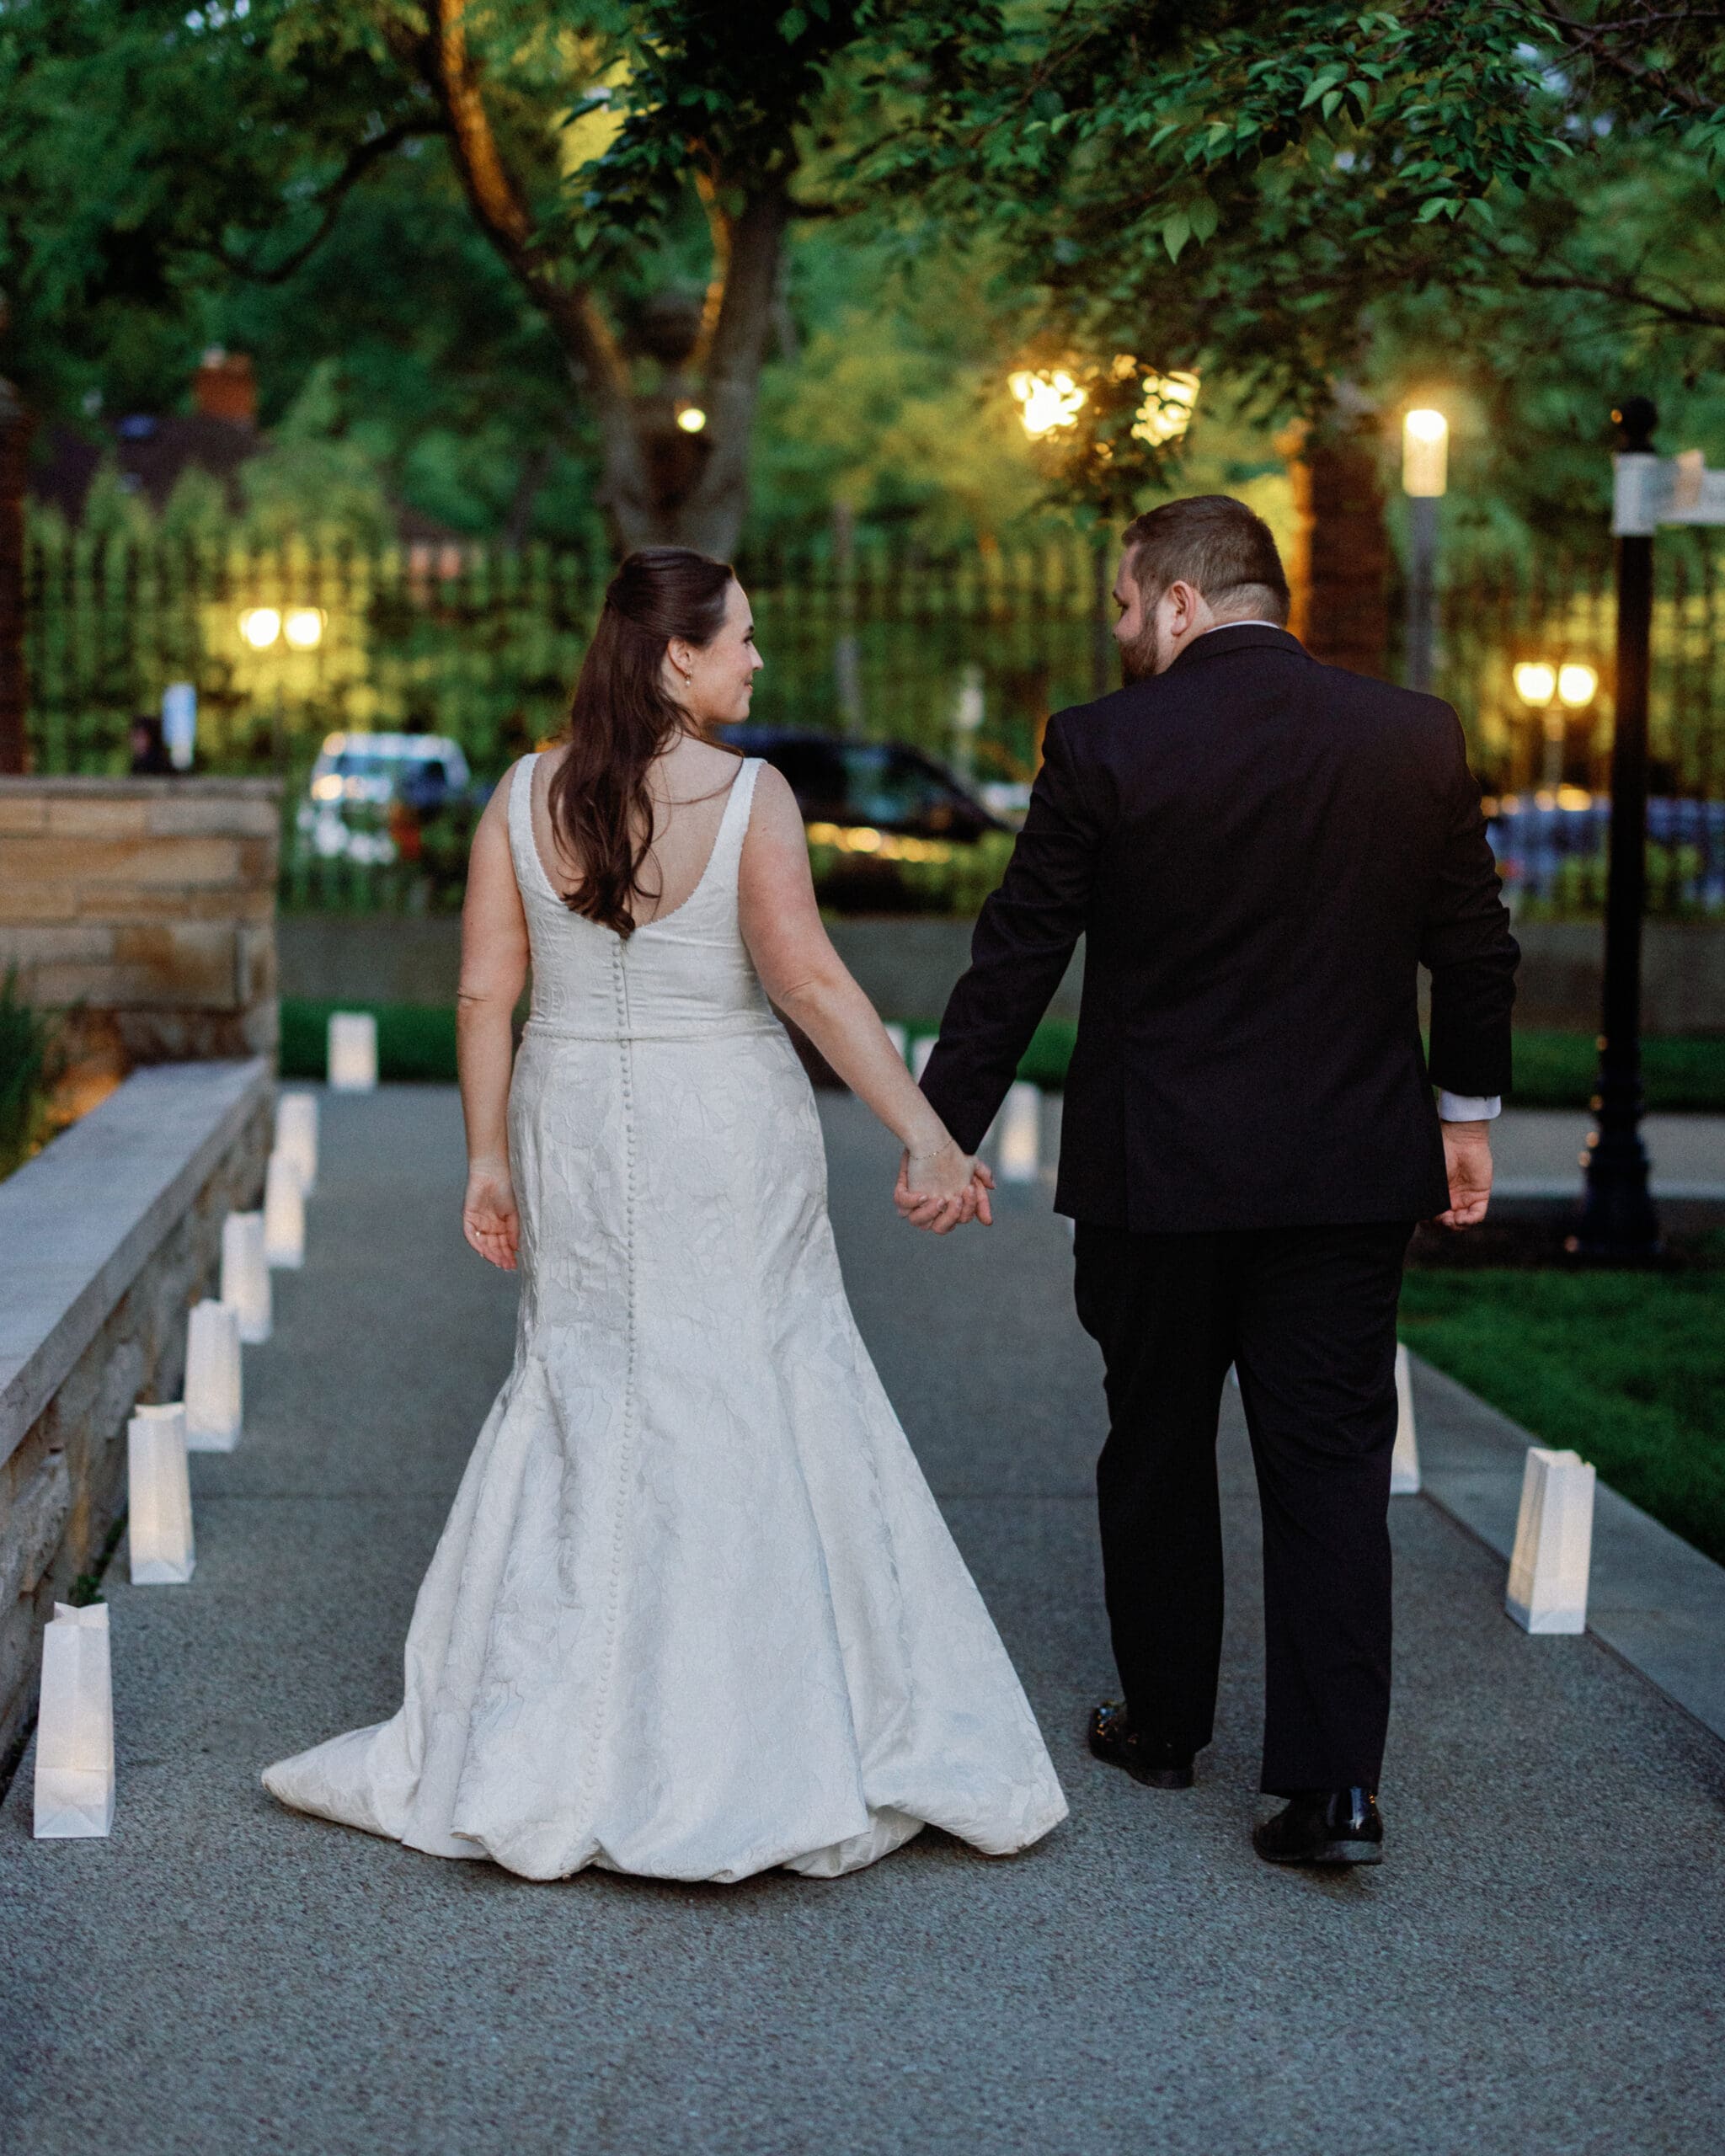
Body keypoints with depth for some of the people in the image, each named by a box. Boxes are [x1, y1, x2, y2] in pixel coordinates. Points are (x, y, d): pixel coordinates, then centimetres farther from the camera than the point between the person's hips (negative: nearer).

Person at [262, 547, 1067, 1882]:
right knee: (752, 1417, 7)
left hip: (575, 1136, 4)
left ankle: (532, 1758, 18)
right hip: (727, 1141, -4)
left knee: (583, 1403, 14)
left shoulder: (524, 798, -1)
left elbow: (486, 993, -1)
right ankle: (778, 1746, 13)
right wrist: (926, 1136, -19)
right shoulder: (749, 797, -12)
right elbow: (809, 982, -19)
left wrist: (489, 1160, 7)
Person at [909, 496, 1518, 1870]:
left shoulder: (1104, 748, -10)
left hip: (1158, 1174, -2)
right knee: (1333, 1464, 5)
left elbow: (1018, 957, -6)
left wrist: (946, 1128, 3)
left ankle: (1165, 1720, 29)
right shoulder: (1418, 739, -1)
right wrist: (1467, 1112, 21)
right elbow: (1476, 951, 7)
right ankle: (1334, 1782, -1)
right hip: (1351, 1172, 2)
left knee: (1157, 1452, 15)